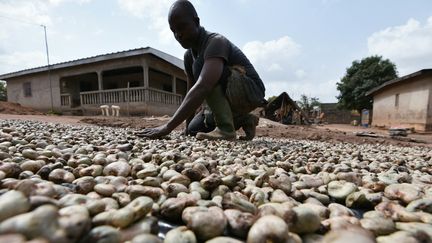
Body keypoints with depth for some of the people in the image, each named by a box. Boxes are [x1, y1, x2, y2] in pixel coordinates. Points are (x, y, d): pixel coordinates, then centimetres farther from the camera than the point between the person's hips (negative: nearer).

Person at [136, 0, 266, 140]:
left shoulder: (215, 42, -24)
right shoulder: (188, 56, 3)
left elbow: (202, 87, -41)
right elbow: (192, 92, 6)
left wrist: (168, 127, -43)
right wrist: (187, 127, 5)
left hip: (251, 90, -8)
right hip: (231, 96, 8)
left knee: (199, 66, -27)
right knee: (194, 129, -1)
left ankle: (225, 129, -25)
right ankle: (243, 119, 12)